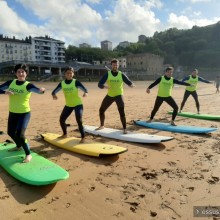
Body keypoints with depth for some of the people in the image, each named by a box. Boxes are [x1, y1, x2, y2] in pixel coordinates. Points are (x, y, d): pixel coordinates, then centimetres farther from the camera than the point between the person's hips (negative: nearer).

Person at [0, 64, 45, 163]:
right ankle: (19, 146, 49)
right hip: (12, 113, 6)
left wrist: (41, 90, -56)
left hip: (24, 113, -6)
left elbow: (38, 90, -32)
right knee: (11, 132, 22)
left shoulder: (28, 85, -15)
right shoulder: (10, 83, -1)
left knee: (20, 134, -17)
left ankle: (28, 154, -1)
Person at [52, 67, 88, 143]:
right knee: (61, 119, 9)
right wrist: (54, 95, -27)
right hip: (68, 105, 5)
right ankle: (65, 134, 34)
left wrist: (85, 93, -48)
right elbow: (54, 91, -3)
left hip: (78, 104, -5)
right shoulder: (62, 83, -4)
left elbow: (84, 89, -24)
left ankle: (83, 137, -5)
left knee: (79, 120, -20)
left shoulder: (76, 82, -15)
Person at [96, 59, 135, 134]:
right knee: (101, 110, 9)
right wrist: (104, 86, -37)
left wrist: (131, 84, -34)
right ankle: (102, 125, 31)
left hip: (118, 95, -2)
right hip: (110, 95, 3)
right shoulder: (107, 74, -6)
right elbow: (99, 84, -14)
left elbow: (129, 82, -9)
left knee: (121, 112, -16)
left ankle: (124, 129, -3)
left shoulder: (121, 75, -6)